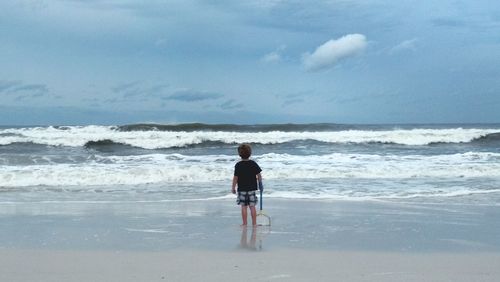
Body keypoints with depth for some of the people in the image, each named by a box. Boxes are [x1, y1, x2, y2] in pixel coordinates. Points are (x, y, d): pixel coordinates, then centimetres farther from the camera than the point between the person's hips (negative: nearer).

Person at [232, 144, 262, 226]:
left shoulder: (238, 165, -10)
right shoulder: (253, 164, -2)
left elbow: (235, 177, -10)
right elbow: (259, 175, 1)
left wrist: (233, 187, 0)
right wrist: (260, 183, 15)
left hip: (242, 189, -2)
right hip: (252, 188, 2)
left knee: (244, 207, 4)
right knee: (252, 206, 7)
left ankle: (244, 223, 6)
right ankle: (254, 223, 9)